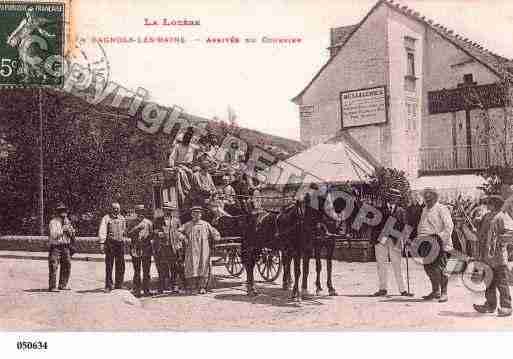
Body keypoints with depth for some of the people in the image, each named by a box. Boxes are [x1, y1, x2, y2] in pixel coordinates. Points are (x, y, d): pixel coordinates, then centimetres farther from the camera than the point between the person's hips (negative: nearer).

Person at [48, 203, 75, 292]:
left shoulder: (67, 222, 14)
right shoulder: (53, 222, -4)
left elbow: (73, 236, 14)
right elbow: (53, 235, -14)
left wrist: (70, 230, -6)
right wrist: (62, 229, -16)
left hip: (65, 247, 6)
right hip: (55, 247, -6)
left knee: (67, 266, 8)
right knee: (53, 267, -8)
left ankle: (63, 285, 19)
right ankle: (52, 287, -4)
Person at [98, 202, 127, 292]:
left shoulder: (122, 218, 15)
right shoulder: (106, 218, 0)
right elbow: (102, 231, -7)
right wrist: (102, 243, -18)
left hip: (120, 243, 5)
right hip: (110, 243, -5)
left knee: (120, 266, 5)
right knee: (109, 265, -2)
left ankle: (118, 284, 15)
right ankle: (108, 285, 3)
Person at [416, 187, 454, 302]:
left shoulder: (441, 209, -4)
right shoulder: (425, 210, 20)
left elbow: (449, 226, -12)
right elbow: (421, 226, 29)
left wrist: (441, 238, -19)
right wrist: (419, 238, 17)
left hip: (440, 244, -8)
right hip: (428, 245, 8)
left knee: (439, 269, -10)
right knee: (428, 267, 11)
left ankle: (444, 293, 0)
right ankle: (435, 291, 27)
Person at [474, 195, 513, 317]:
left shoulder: (503, 217, -8)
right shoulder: (488, 217, 17)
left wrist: (499, 240, -20)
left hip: (499, 256, -8)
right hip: (488, 256, 9)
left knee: (501, 282, -4)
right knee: (489, 281, 12)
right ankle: (490, 305, 20)